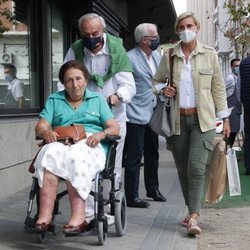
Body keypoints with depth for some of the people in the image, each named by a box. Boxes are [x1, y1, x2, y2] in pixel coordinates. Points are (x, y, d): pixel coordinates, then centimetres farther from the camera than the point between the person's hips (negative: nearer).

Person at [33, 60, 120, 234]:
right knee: (50, 154, -35)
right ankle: (44, 216, -43)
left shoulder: (97, 99, 22)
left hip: (90, 144, -1)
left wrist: (101, 134, -11)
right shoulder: (54, 100, 25)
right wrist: (46, 132, -11)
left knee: (75, 157, -37)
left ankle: (78, 218, -45)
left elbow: (115, 128, 11)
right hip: (61, 143, 2)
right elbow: (40, 127, 13)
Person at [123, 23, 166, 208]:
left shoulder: (157, 56, 10)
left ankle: (153, 189, 34)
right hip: (136, 115, -8)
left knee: (152, 154, 19)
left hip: (152, 114, 8)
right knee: (134, 157, -3)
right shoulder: (130, 58, -15)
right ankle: (132, 196, 4)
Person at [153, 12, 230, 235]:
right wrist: (162, 90, -5)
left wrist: (225, 118, 4)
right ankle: (192, 211, 20)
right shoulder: (168, 56, 7)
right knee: (183, 169, 7)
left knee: (196, 167, -14)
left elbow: (218, 88, 7)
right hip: (177, 119, 3)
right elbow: (157, 81, 18)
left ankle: (193, 217, -14)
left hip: (202, 119, -2)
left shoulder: (209, 54, 4)